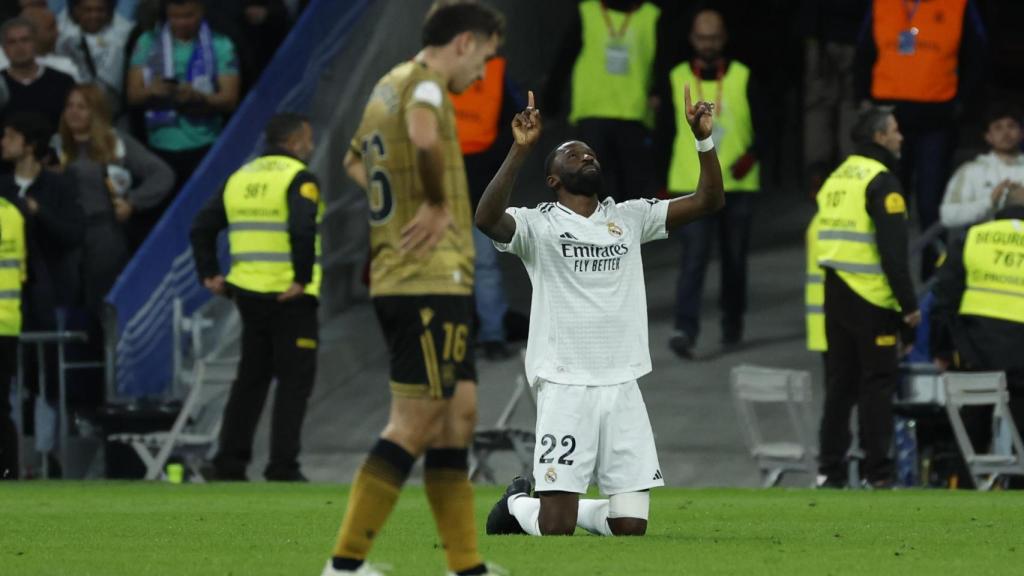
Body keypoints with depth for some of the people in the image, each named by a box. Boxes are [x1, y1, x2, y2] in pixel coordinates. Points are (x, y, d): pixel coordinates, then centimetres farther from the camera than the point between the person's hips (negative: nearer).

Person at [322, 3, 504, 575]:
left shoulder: (390, 85, 18)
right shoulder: (425, 82, -11)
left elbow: (356, 162, 37)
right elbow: (424, 137, -36)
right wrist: (437, 204, -20)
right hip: (431, 277, -10)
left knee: (459, 412, 12)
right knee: (415, 424, -9)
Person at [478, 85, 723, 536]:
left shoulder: (628, 218, 12)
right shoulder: (538, 225, -2)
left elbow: (709, 201, 8)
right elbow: (487, 219, -23)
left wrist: (703, 139, -5)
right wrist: (521, 149, -29)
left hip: (622, 388, 4)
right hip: (566, 387, -4)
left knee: (631, 526, 1)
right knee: (556, 530, -7)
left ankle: (565, 508, 30)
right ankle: (518, 504, 27)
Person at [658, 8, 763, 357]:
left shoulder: (742, 79, 2)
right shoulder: (676, 79, 4)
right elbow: (666, 134, 10)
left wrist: (750, 156, -17)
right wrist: (663, 184, 10)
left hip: (737, 186, 1)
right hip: (691, 187, -1)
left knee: (735, 259, 11)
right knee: (694, 257, -13)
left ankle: (732, 325, 27)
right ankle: (686, 329, -21)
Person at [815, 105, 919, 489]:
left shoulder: (836, 179, 14)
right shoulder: (880, 182, -12)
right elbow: (893, 250, -18)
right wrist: (909, 304, -15)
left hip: (836, 295, 8)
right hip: (872, 299, -8)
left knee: (839, 383, 11)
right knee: (877, 384, -3)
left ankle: (830, 468, 11)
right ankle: (876, 471, -3)